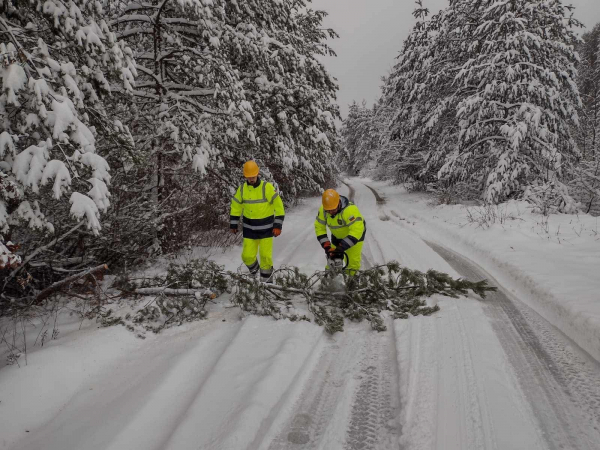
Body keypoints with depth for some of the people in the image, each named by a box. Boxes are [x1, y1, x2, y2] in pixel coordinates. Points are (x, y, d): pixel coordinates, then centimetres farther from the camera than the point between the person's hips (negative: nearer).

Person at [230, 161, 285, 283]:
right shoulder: (242, 188, -3)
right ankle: (254, 268, 35)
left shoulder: (267, 187, -15)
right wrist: (233, 224, 10)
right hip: (249, 228, 3)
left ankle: (266, 279, 20)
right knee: (247, 256, 1)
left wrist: (278, 226, -13)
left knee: (266, 255, 0)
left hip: (266, 228, -3)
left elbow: (278, 206, -11)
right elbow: (235, 206, 9)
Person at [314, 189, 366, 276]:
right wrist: (326, 245, -22)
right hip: (337, 236, 5)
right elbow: (319, 227, -13)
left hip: (356, 234, -5)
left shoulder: (350, 210, -40)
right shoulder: (323, 210, -21)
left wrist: (342, 247, -45)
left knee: (353, 260, -12)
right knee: (332, 257, 9)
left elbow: (356, 230, -44)